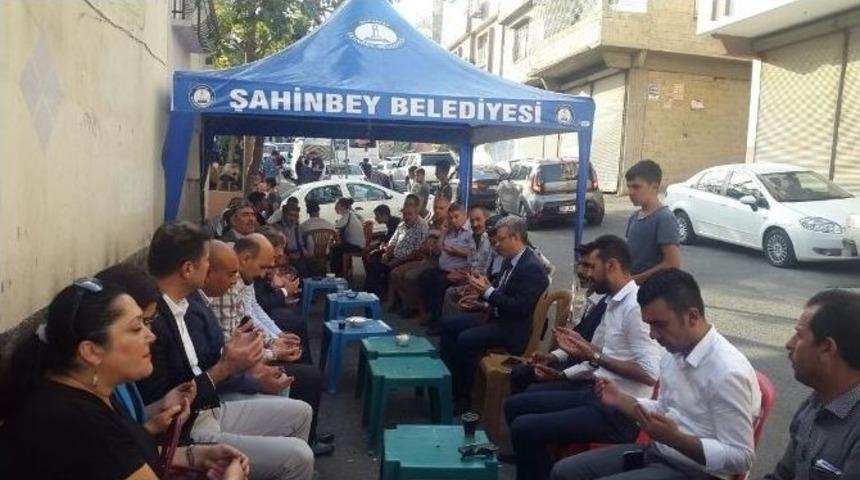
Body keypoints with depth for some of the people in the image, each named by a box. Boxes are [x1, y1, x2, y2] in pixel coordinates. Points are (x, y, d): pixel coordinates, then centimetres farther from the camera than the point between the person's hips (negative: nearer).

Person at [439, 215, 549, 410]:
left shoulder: (532, 268, -20)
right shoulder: (511, 261, 7)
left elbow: (520, 308, -26)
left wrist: (488, 291, -24)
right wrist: (482, 289, -4)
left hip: (512, 328, -10)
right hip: (496, 316, 10)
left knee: (466, 339, -26)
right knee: (448, 325, 6)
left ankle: (462, 396, -9)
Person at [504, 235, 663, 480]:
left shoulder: (636, 306, -19)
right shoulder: (613, 301, 10)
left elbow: (650, 373, -25)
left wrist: (595, 356, -23)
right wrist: (563, 374, 9)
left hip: (619, 410, -10)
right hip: (597, 391, 10)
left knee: (524, 428, -19)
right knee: (515, 406, 10)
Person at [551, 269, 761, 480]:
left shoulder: (728, 372, -24)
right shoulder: (674, 353, 3)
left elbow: (741, 458, -20)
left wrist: (674, 438, -30)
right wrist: (621, 399, 3)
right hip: (657, 452, 8)